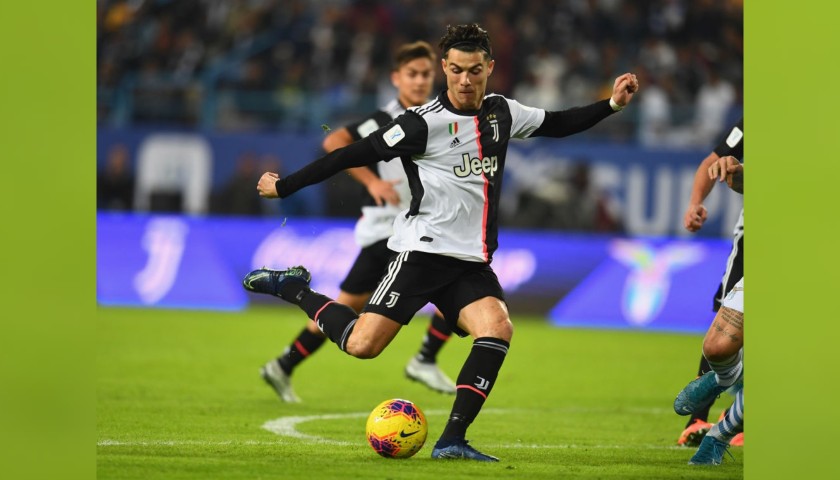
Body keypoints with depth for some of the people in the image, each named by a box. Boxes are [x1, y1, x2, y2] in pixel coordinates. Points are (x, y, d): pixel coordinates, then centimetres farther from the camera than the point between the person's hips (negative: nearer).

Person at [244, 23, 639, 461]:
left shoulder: (502, 113, 9)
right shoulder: (424, 122, -10)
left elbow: (558, 124, 25)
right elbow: (355, 154, -8)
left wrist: (612, 104, 15)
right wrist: (284, 187, -6)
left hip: (472, 262, 5)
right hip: (422, 252, -5)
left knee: (498, 327, -22)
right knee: (362, 345, -15)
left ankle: (452, 441, -21)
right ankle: (292, 289, 12)